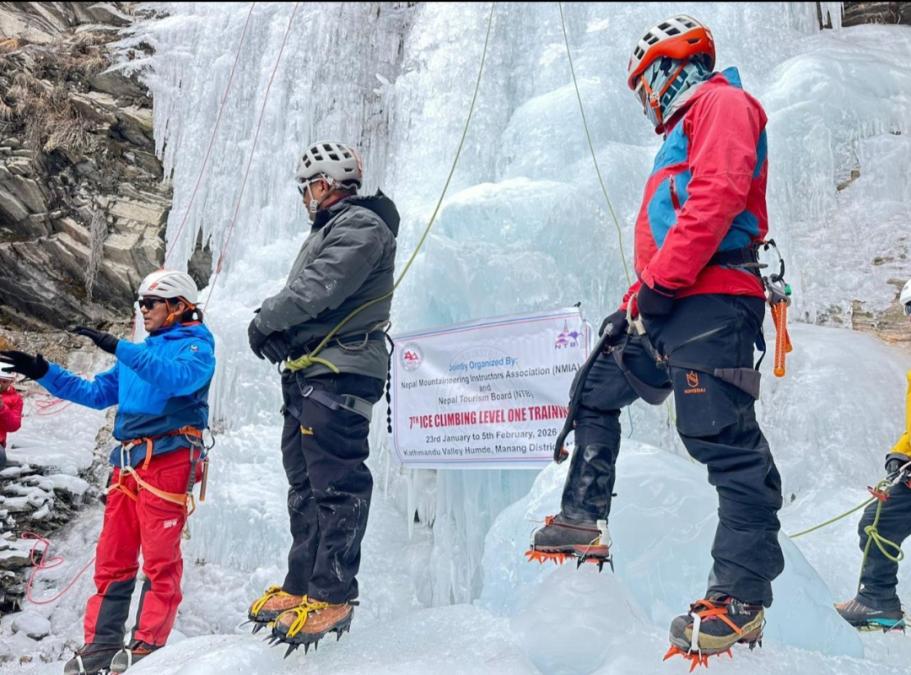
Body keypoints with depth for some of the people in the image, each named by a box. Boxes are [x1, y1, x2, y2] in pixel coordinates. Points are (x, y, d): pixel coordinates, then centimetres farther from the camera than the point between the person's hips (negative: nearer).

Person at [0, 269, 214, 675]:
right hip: (128, 461, 8)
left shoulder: (197, 346, 0)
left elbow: (177, 379, -22)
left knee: (160, 559, -6)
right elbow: (96, 393, 25)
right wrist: (44, 373, 16)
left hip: (167, 459, -8)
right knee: (112, 559, 8)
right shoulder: (140, 353, 24)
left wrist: (117, 348, -27)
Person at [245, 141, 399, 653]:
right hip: (309, 372, 11)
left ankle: (332, 596, -2)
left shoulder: (361, 226, -8)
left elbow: (319, 288, -19)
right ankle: (301, 586, 24)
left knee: (335, 484, -8)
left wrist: (267, 319, -6)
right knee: (305, 483, 14)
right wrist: (279, 331, 3)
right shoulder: (331, 229, 25)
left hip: (339, 373, -11)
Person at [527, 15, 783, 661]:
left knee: (723, 439, -13)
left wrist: (662, 281, -20)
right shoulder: (682, 133, 31)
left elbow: (718, 194, -18)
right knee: (597, 391, 16)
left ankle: (741, 598, -9)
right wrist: (632, 305, 23)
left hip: (709, 302, -11)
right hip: (667, 308, 11)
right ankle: (585, 522, 23)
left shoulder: (722, 101, 1)